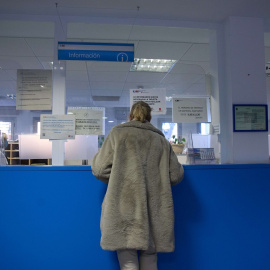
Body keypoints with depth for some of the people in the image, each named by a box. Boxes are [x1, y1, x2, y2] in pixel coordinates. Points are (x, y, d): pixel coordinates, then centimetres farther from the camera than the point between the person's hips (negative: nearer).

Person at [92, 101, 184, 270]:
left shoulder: (118, 133, 4)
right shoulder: (161, 140, 11)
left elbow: (99, 169, -1)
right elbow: (175, 175, 10)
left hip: (124, 210, -2)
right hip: (154, 212, 3)